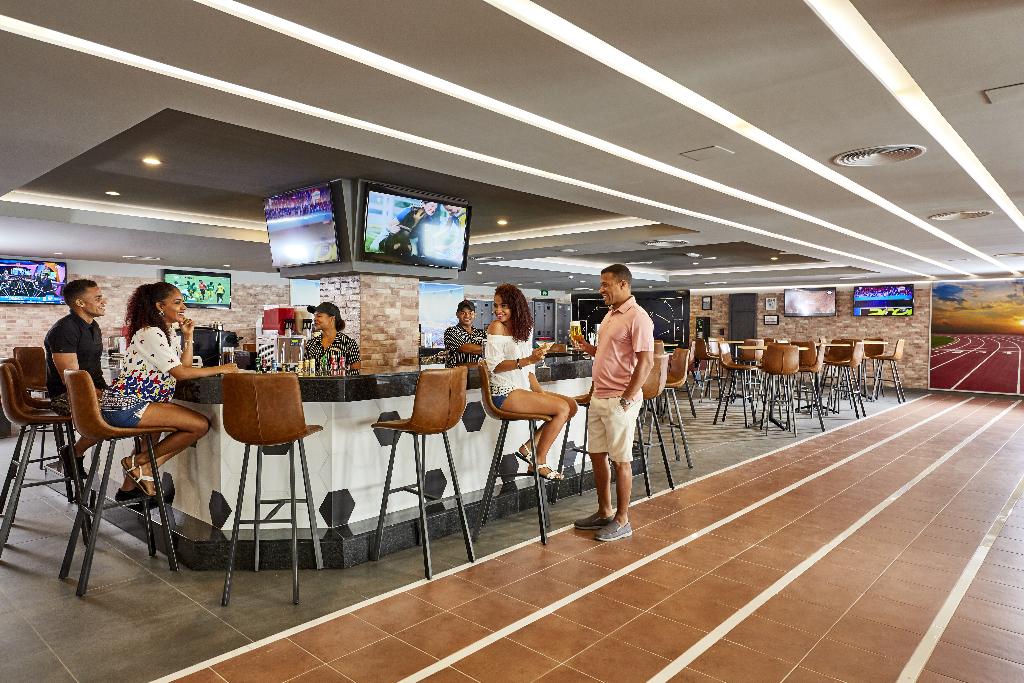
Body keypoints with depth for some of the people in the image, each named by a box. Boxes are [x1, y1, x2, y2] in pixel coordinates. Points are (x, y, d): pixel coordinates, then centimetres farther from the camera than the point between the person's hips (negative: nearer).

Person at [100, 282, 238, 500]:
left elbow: (185, 366, 16)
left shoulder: (168, 333, 18)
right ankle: (138, 462, -2)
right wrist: (220, 369, -14)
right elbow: (180, 373, -19)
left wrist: (188, 336, 8)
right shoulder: (150, 333, -13)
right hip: (125, 406, -10)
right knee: (201, 424, -16)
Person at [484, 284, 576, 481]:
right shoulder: (497, 326, -9)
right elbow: (494, 366, -17)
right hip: (505, 394, -8)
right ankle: (539, 462, -2)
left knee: (572, 405, 0)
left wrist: (540, 392, 4)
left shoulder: (524, 328, 13)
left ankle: (529, 448, 3)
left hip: (524, 390, 8)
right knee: (562, 408, -15)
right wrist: (527, 360, -27)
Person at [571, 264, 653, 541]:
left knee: (621, 460, 2)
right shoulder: (610, 314, 14)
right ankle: (604, 512, 28)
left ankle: (622, 521, 15)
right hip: (599, 396, 9)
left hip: (620, 401, -9)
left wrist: (627, 399, -20)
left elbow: (646, 362, -18)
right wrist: (586, 347, 6)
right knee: (597, 455, 14)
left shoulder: (637, 317, -14)